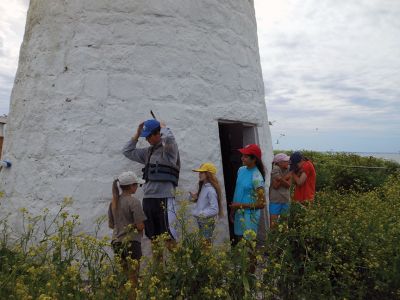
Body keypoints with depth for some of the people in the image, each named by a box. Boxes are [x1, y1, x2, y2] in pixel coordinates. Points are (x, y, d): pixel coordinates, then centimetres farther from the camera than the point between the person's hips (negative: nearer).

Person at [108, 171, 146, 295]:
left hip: (117, 242, 7)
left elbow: (111, 225, 13)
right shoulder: (134, 202, -15)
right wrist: (141, 226, 5)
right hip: (131, 243, -7)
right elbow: (140, 226, -16)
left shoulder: (113, 202, 5)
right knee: (133, 278, 7)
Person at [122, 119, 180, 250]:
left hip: (164, 198, -7)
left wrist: (163, 127, -7)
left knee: (168, 234, -5)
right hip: (148, 198, 8)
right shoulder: (148, 152, 17)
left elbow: (168, 138, -28)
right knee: (153, 236, 16)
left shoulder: (169, 148, -5)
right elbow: (128, 151, 24)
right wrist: (137, 134, 16)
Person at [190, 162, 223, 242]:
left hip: (207, 221, -9)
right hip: (201, 220, 9)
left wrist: (202, 214, -27)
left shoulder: (211, 190, -21)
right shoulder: (203, 186, 6)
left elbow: (214, 209, -21)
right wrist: (196, 198, 3)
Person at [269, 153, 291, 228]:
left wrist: (281, 179, -21)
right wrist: (286, 177, -15)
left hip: (285, 200, 5)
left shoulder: (288, 170, 2)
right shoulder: (275, 169, -11)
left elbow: (288, 185, -6)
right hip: (275, 200, -5)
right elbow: (275, 186, -18)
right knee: (273, 222, -1)